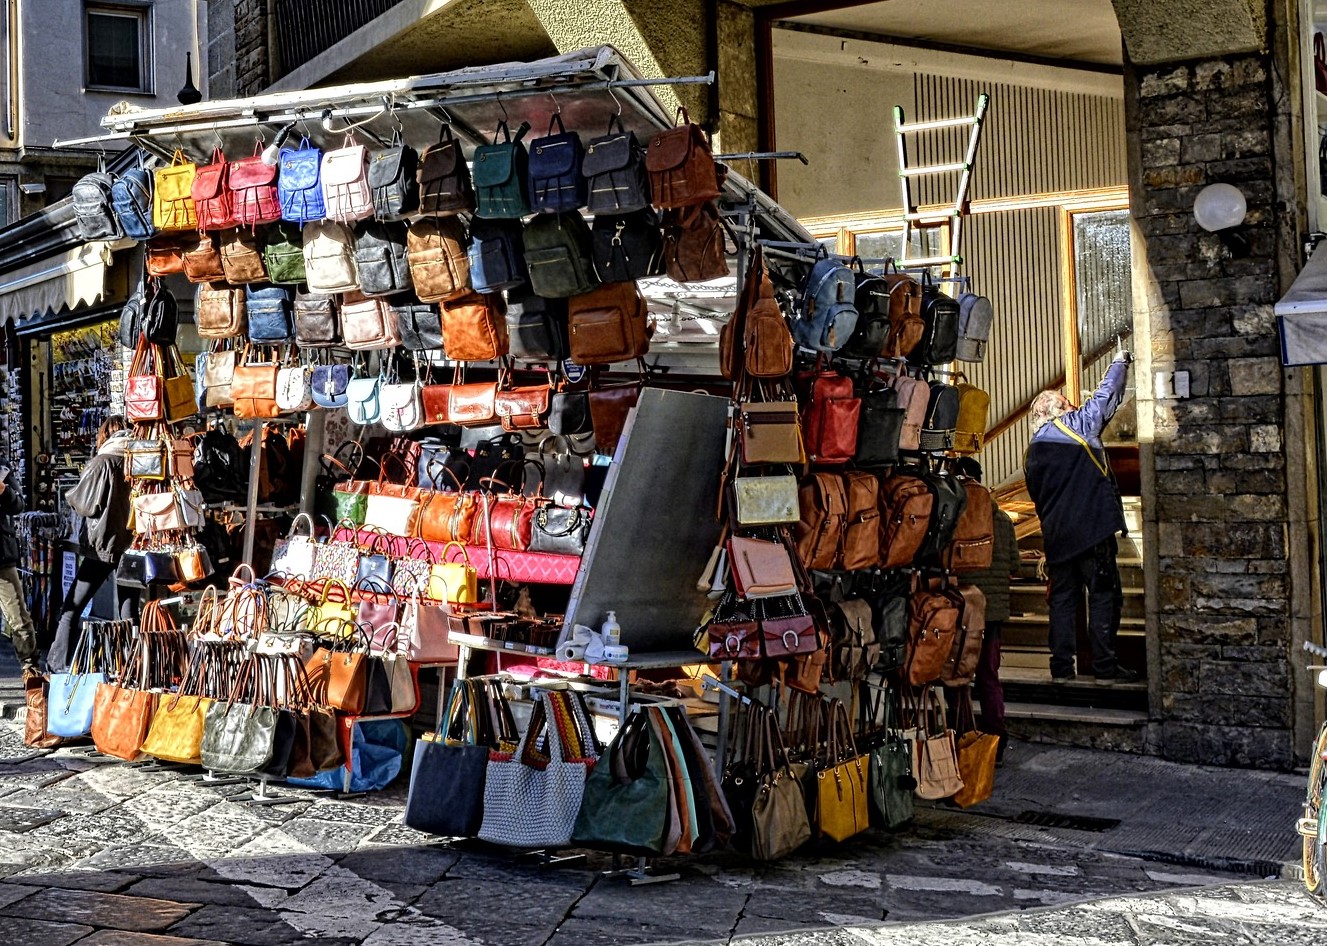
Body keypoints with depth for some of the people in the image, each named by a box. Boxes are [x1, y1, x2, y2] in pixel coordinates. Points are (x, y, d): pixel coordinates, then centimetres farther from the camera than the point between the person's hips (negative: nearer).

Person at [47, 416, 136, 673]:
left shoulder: (101, 463, -8)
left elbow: (85, 504, -9)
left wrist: (69, 496, 10)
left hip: (102, 545, -3)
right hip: (133, 544, 3)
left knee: (71, 609, 6)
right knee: (129, 612, 8)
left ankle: (57, 666, 3)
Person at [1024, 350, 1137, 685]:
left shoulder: (1033, 449, 14)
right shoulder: (1078, 424, -2)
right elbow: (1107, 395, 10)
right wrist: (1120, 363, 25)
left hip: (1055, 535, 6)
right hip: (1092, 528, -6)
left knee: (1062, 598, 10)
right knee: (1103, 595, -1)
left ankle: (1061, 667, 9)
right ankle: (1105, 666, -1)